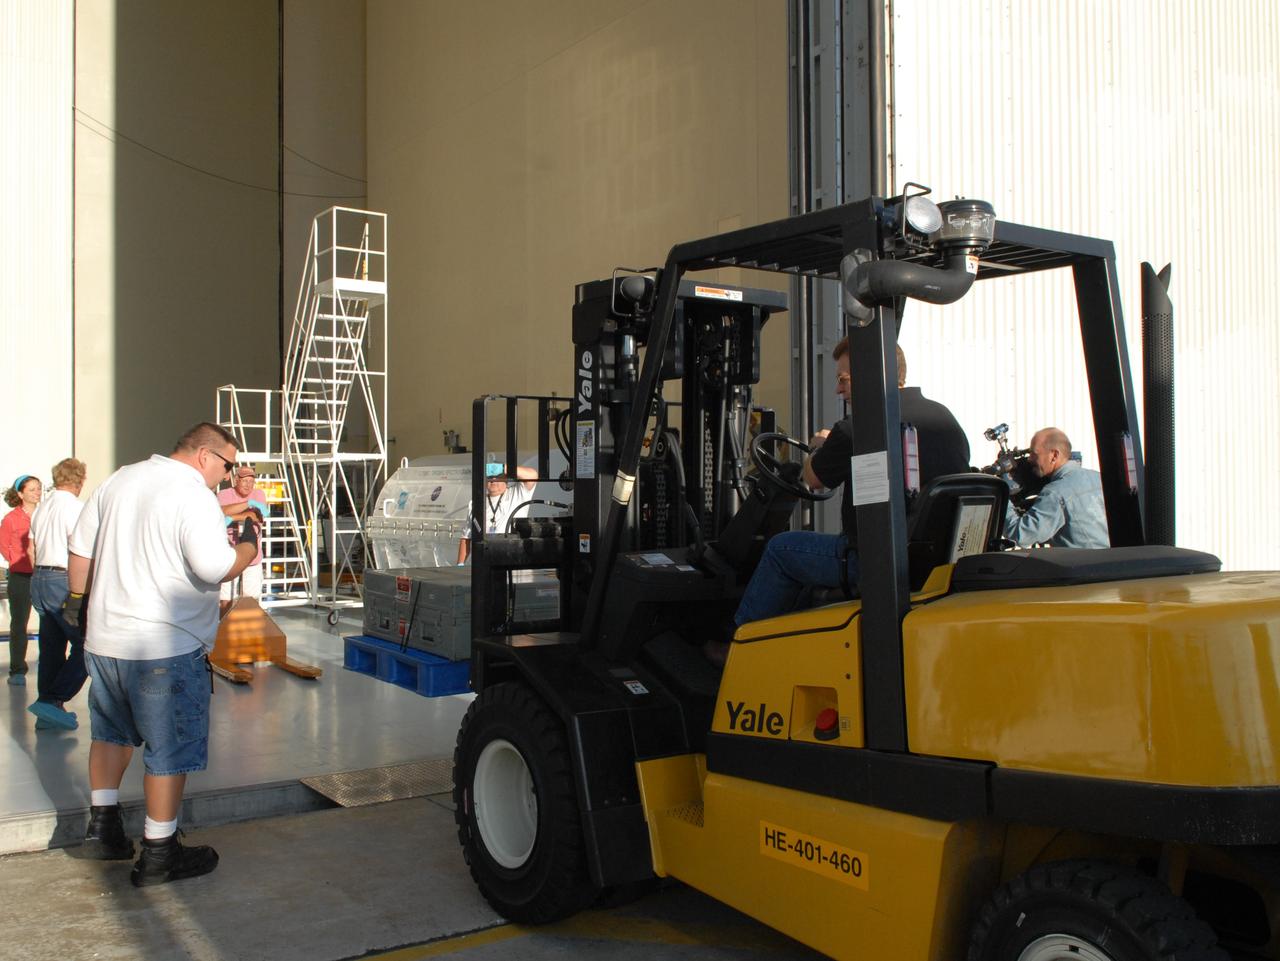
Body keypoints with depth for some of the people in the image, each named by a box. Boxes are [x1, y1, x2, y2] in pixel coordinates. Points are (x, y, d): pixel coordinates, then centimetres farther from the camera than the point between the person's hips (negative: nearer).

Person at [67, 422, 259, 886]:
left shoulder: (120, 479, 9)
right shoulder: (194, 496, -16)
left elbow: (81, 546, 15)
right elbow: (214, 569, -24)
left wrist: (78, 596, 28)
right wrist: (248, 547, -6)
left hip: (102, 638, 8)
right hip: (165, 647, -8)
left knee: (112, 731, 26)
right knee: (169, 749, 4)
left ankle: (102, 825, 32)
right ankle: (158, 853, 11)